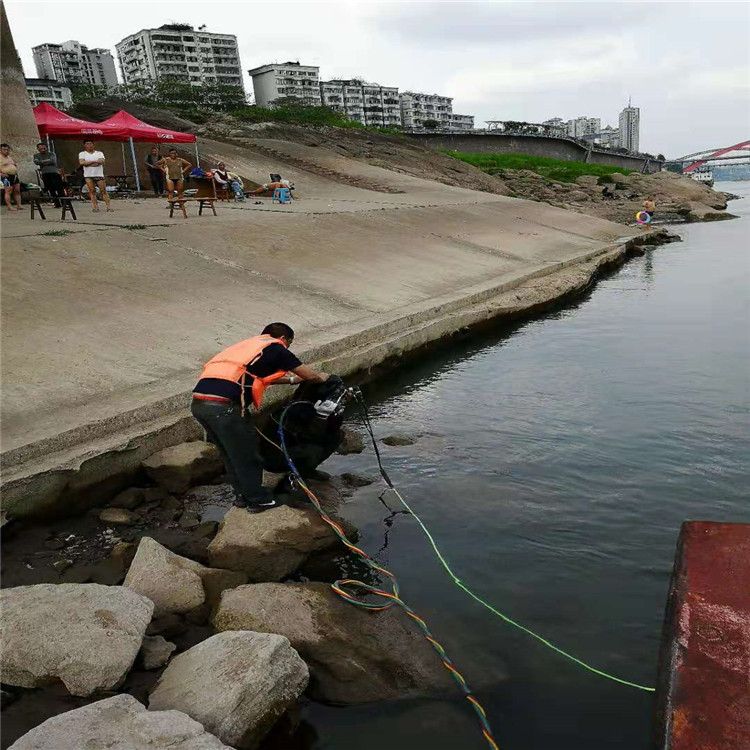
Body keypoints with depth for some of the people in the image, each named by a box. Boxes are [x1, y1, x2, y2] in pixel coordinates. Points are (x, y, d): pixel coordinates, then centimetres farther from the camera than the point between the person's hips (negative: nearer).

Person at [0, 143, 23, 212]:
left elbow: (16, 165, 33)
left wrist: (17, 171, 17)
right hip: (6, 177, -7)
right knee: (8, 191, -10)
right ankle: (9, 206, -9)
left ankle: (19, 206, 7)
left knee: (17, 191, 4)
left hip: (15, 176, 7)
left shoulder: (11, 158, 19)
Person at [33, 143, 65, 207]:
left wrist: (42, 162, 0)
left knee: (60, 189, -10)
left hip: (54, 172, -3)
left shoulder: (51, 154, 9)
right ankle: (57, 204, 6)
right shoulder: (36, 155, 17)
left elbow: (52, 161, -10)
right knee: (51, 190, 1)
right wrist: (47, 161, 0)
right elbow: (36, 162, -1)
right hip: (45, 174, 3)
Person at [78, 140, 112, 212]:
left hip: (99, 174, 0)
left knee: (103, 190, -6)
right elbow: (81, 162, -7)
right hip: (88, 176, 0)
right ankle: (95, 206, -4)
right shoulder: (82, 154, 11)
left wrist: (87, 163, -9)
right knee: (91, 191, -5)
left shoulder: (99, 153, 11)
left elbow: (102, 161, -7)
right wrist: (94, 161, -8)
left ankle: (108, 206, -6)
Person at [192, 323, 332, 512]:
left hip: (198, 402, 8)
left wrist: (291, 379, 55)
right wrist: (321, 377, 37)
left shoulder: (248, 344, 30)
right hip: (224, 404, -8)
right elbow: (310, 376, 16)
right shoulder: (276, 348, 9)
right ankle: (259, 500, 24)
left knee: (230, 453, 23)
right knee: (246, 454, 10)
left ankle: (242, 495, 36)